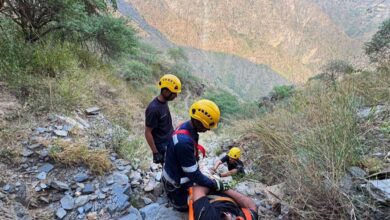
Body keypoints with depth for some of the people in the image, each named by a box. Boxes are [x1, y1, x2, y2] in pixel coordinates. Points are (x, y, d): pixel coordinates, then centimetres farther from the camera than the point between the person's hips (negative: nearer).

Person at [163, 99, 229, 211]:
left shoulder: (186, 126, -11)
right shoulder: (184, 141, -40)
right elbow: (193, 174, -31)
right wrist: (215, 185, -23)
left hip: (179, 174, 8)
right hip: (176, 182, -8)